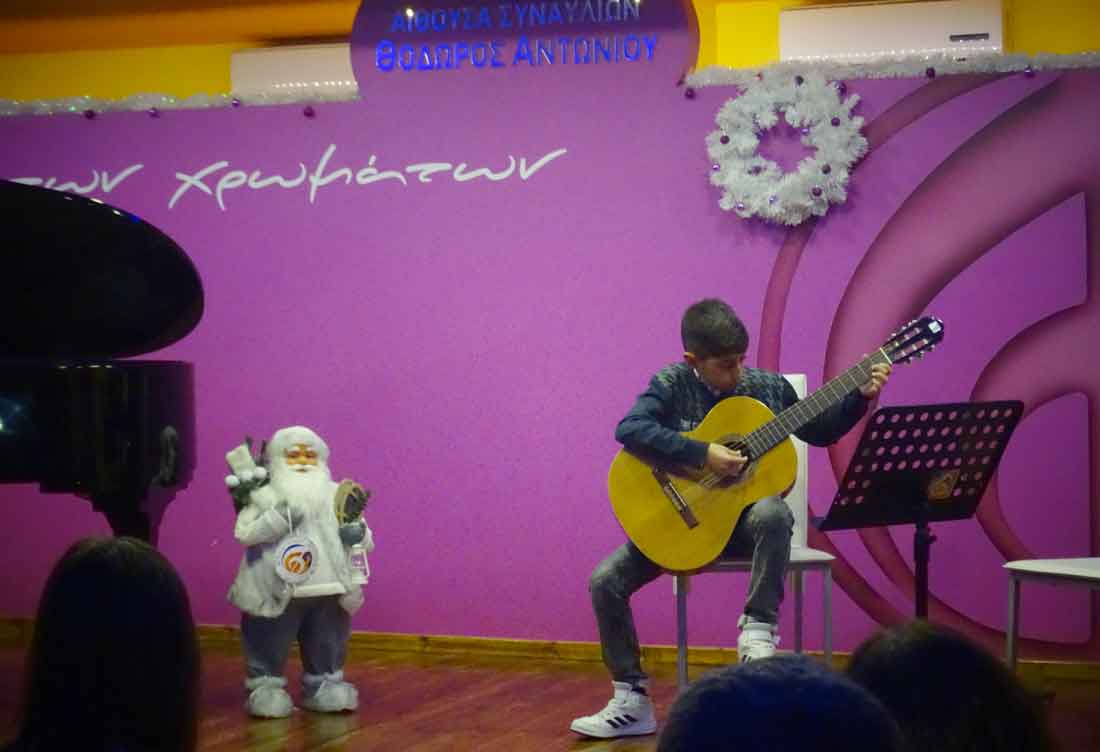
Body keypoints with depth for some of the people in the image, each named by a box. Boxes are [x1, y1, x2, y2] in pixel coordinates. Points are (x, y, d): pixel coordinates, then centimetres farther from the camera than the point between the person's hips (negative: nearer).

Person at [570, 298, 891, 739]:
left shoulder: (767, 387, 0)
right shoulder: (672, 385, -7)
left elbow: (820, 431, 15)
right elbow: (628, 429, -25)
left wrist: (861, 397, 0)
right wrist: (701, 455, -30)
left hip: (745, 513, 0)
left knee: (773, 514, -37)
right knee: (605, 580, -13)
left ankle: (758, 630, -22)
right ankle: (631, 702, -1)